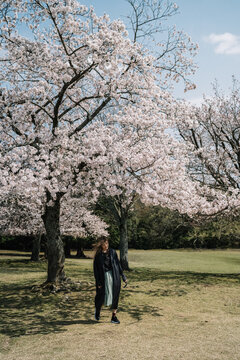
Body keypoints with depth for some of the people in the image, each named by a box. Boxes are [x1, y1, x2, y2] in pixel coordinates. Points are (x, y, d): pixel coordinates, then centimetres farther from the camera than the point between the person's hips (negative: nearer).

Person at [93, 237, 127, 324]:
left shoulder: (112, 252, 4)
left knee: (115, 297, 4)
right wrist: (98, 282, -5)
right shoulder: (98, 255, -2)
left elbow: (118, 264, 8)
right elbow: (96, 270, -1)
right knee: (101, 296, 7)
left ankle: (114, 317, 16)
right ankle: (97, 311, 38)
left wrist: (123, 276, 8)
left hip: (114, 277, 2)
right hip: (104, 277, -2)